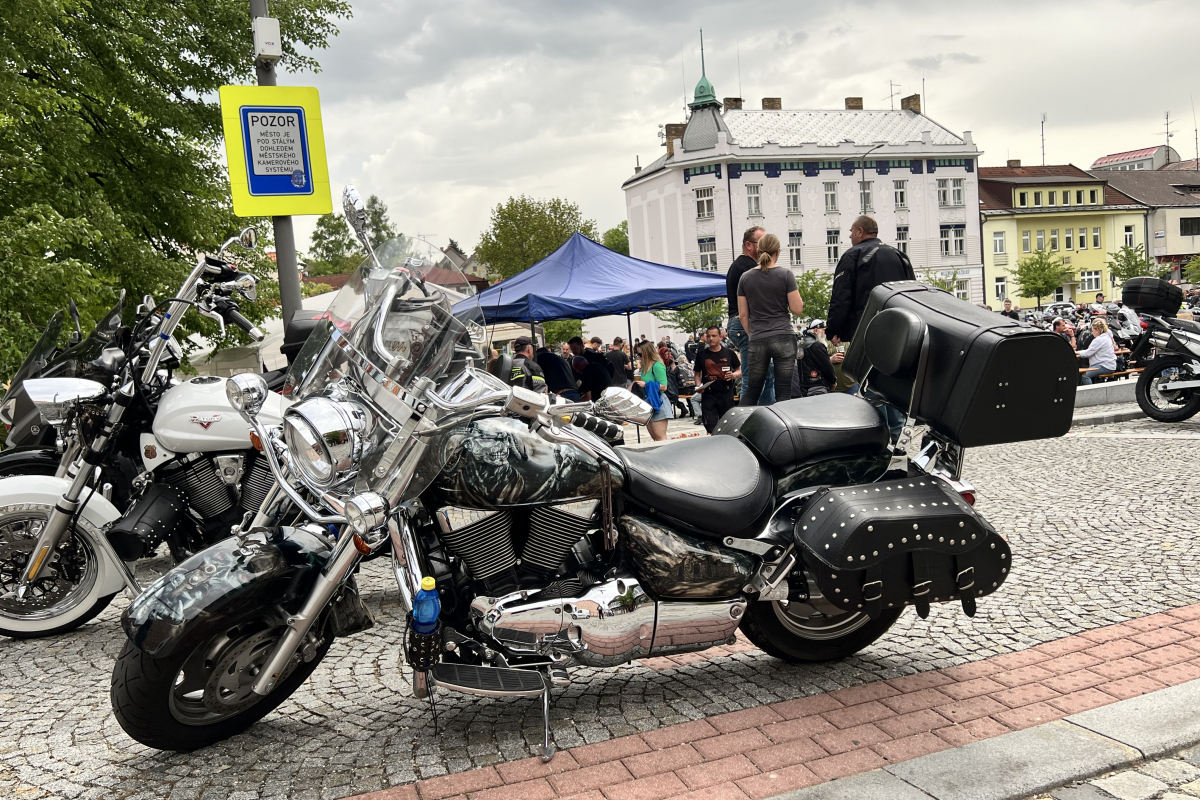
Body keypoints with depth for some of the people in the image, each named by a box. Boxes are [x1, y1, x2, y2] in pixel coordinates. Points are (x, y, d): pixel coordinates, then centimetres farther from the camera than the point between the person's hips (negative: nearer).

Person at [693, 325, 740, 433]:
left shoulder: (729, 353, 7)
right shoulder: (701, 355, 8)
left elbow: (739, 371, 13)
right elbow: (697, 373, 15)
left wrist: (733, 375, -9)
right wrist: (698, 386, -3)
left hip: (726, 393, 0)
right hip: (708, 394, 0)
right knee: (711, 427, -7)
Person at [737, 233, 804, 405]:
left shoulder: (745, 277, 5)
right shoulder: (785, 274, -4)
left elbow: (743, 315, 7)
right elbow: (797, 309, -6)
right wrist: (796, 295, 12)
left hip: (757, 341, 3)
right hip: (783, 338, -3)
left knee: (752, 391, 12)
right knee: (783, 392, 0)